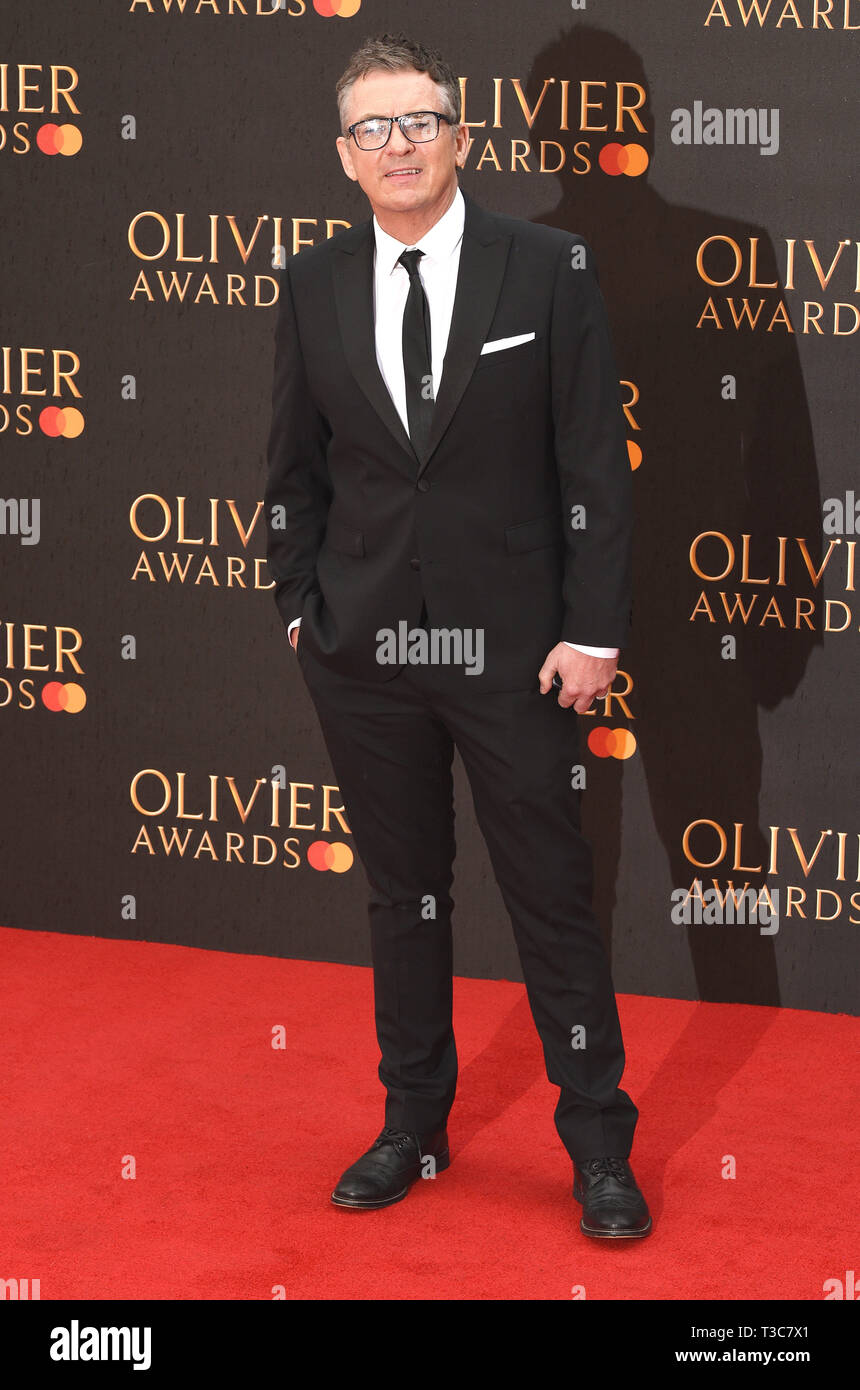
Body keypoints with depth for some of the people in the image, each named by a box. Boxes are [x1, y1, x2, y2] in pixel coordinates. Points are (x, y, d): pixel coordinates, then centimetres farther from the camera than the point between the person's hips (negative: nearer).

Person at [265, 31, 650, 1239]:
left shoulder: (549, 269, -5)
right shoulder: (314, 286, 4)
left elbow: (595, 463, -5)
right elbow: (295, 469, 13)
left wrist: (593, 632, -9)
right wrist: (300, 608, 6)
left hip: (512, 648, -3)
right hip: (363, 647, 3)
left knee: (554, 895, 4)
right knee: (402, 893, 14)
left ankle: (598, 1142, 17)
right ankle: (414, 1125, 29)